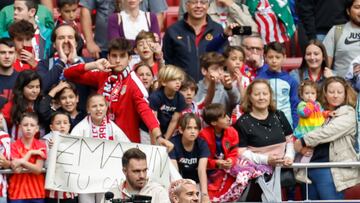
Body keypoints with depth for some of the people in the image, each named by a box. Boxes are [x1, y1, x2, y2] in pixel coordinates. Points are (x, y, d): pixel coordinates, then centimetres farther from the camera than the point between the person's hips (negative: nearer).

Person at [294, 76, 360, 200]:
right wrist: (302, 147, -4)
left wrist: (302, 142, -11)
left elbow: (328, 132, -14)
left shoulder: (348, 114, -1)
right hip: (311, 167, 7)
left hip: (330, 170, -7)